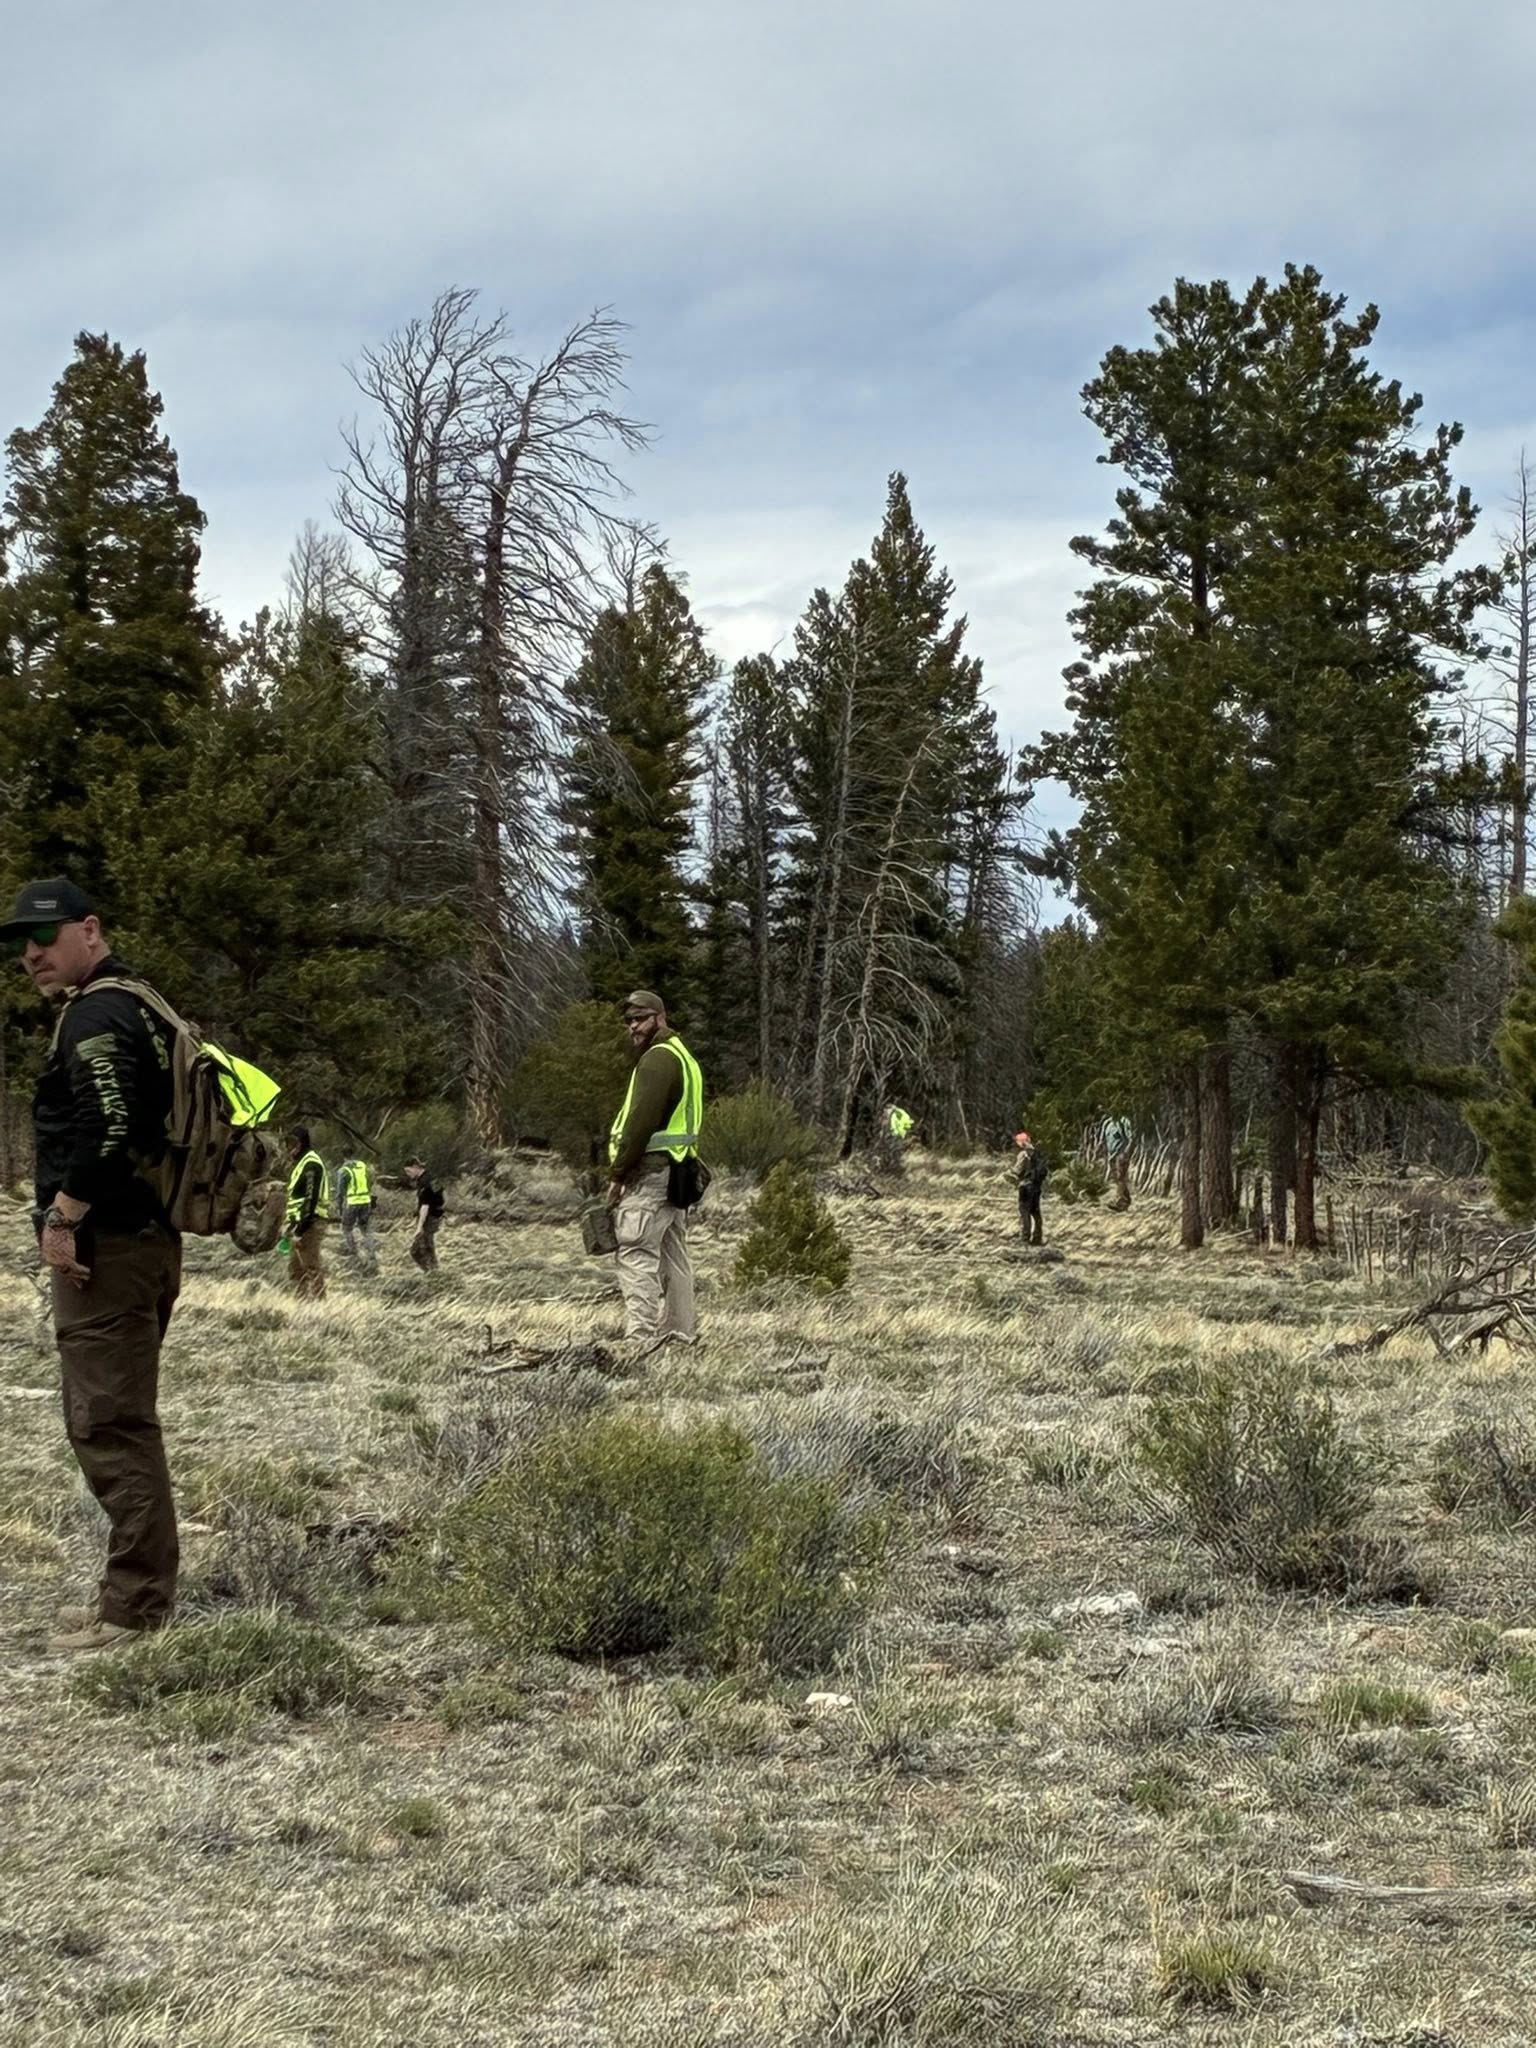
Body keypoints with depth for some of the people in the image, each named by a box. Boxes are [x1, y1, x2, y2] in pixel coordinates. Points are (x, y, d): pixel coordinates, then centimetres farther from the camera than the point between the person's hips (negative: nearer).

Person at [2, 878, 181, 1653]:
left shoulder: (96, 1015, -12)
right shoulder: (139, 1007, 19)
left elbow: (106, 1125, -26)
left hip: (106, 1245, -11)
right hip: (148, 1240, 11)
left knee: (110, 1425, -9)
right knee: (121, 1423, 16)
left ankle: (136, 1607, -9)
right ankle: (140, 1590, 21)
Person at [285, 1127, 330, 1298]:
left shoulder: (311, 1163, -12)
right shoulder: (301, 1162, 20)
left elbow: (311, 1198, -19)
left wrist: (301, 1227, -22)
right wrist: (292, 1225, 21)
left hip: (309, 1225, -11)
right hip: (299, 1224, 11)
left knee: (313, 1268, -10)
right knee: (295, 1269, 14)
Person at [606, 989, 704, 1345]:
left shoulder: (658, 1059, -12)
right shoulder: (682, 1056, 21)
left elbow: (641, 1121, -20)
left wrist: (617, 1173, -15)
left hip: (650, 1171, -11)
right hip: (677, 1169, 11)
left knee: (637, 1254, -12)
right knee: (673, 1255, 13)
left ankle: (640, 1337, -17)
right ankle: (682, 1333, 16)